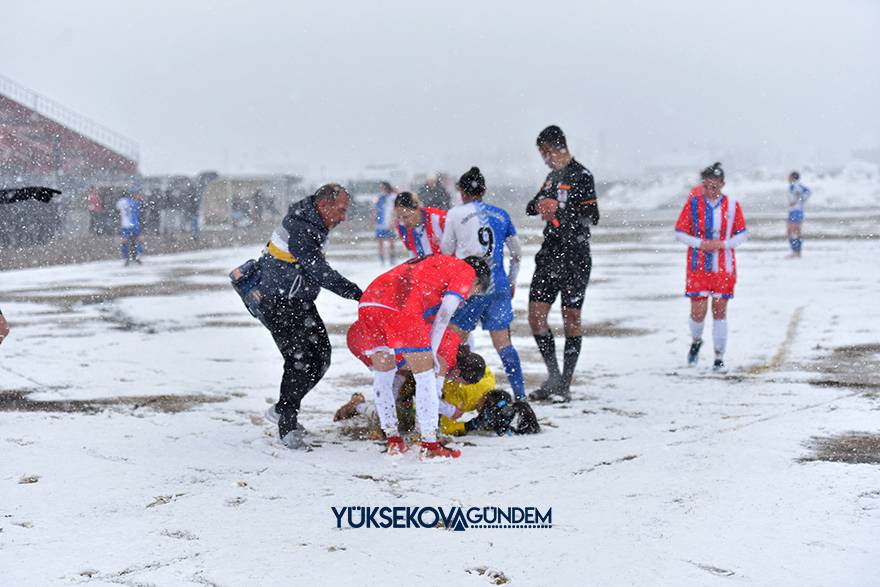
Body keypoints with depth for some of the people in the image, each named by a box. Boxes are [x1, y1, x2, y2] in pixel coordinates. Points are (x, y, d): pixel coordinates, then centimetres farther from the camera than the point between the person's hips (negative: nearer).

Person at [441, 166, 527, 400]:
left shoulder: (455, 214, 1)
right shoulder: (501, 215, 10)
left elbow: (446, 251, 10)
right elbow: (517, 252, 17)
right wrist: (512, 282, 29)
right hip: (499, 286, 3)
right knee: (503, 342, 4)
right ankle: (520, 395, -2)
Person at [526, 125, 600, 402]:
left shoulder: (581, 176, -8)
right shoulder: (553, 176, 16)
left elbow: (592, 217, -13)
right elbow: (533, 205, 20)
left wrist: (561, 212, -22)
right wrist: (537, 205, -3)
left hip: (574, 257, -7)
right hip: (549, 255, 8)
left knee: (571, 319, 0)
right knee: (536, 317, 2)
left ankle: (565, 384, 5)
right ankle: (553, 377, 12)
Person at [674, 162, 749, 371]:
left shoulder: (732, 205, -1)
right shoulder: (693, 203, -3)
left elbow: (742, 234, 5)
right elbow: (679, 232, 1)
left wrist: (722, 244, -12)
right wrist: (700, 243, -15)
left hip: (724, 267, 0)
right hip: (698, 266, 0)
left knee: (719, 312, 3)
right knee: (698, 312, -4)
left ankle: (719, 357, 14)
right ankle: (696, 341, 28)